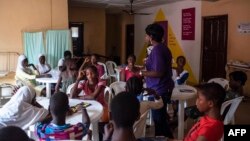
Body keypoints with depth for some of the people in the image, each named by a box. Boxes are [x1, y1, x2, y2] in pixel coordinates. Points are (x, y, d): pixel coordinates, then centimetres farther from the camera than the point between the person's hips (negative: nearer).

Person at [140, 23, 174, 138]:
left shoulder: (157, 50, -21)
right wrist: (148, 62, 24)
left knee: (158, 120, 2)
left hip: (159, 90, -11)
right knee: (161, 118, 23)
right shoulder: (162, 48, 10)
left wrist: (140, 72, -22)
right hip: (163, 88, 11)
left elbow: (158, 72, -26)